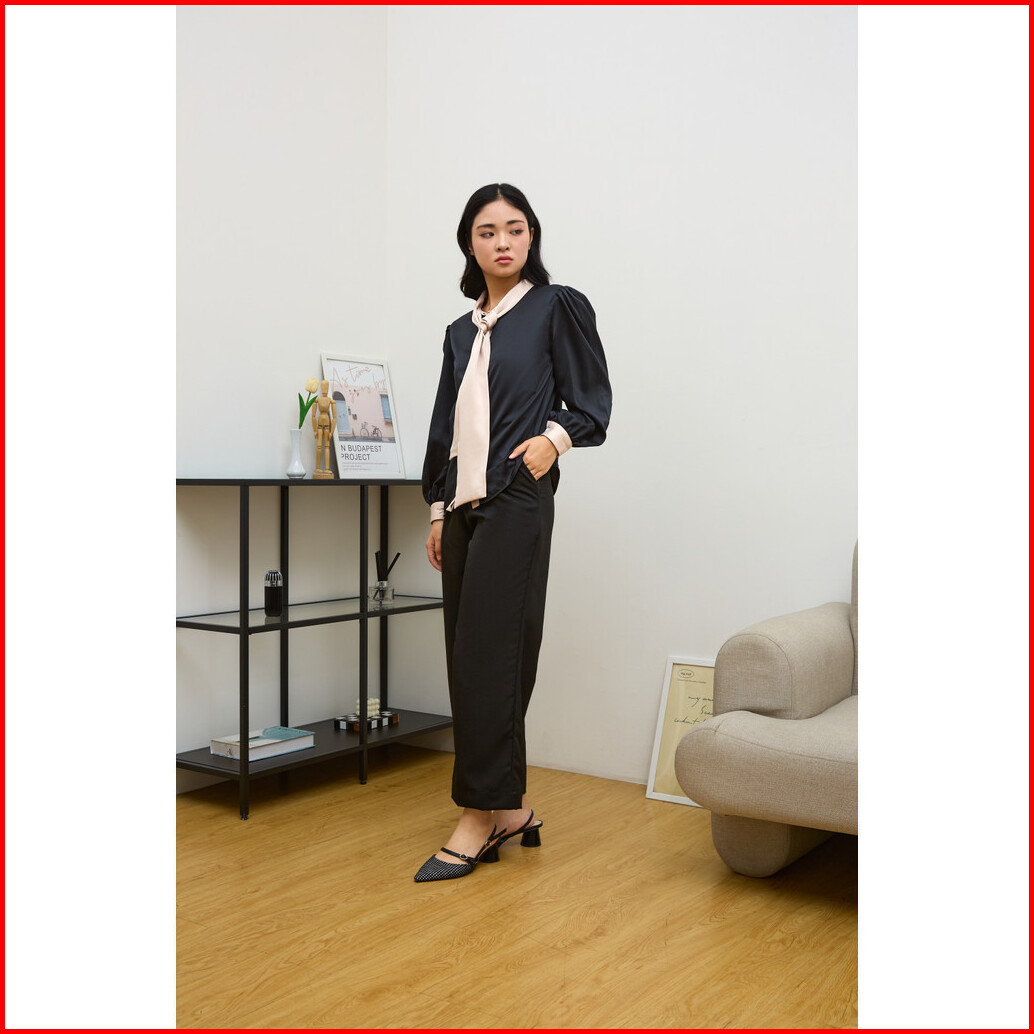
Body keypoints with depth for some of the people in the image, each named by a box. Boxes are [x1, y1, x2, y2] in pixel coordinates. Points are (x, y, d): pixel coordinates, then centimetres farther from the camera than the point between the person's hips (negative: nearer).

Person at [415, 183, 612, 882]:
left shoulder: (558, 307, 3)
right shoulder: (461, 332, 19)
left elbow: (592, 399, 2)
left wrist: (554, 437, -17)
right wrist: (438, 510, 16)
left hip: (517, 501, -7)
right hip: (464, 506, 7)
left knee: (484, 654, -10)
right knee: (468, 659, 5)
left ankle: (482, 813, 0)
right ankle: (511, 808, 15)